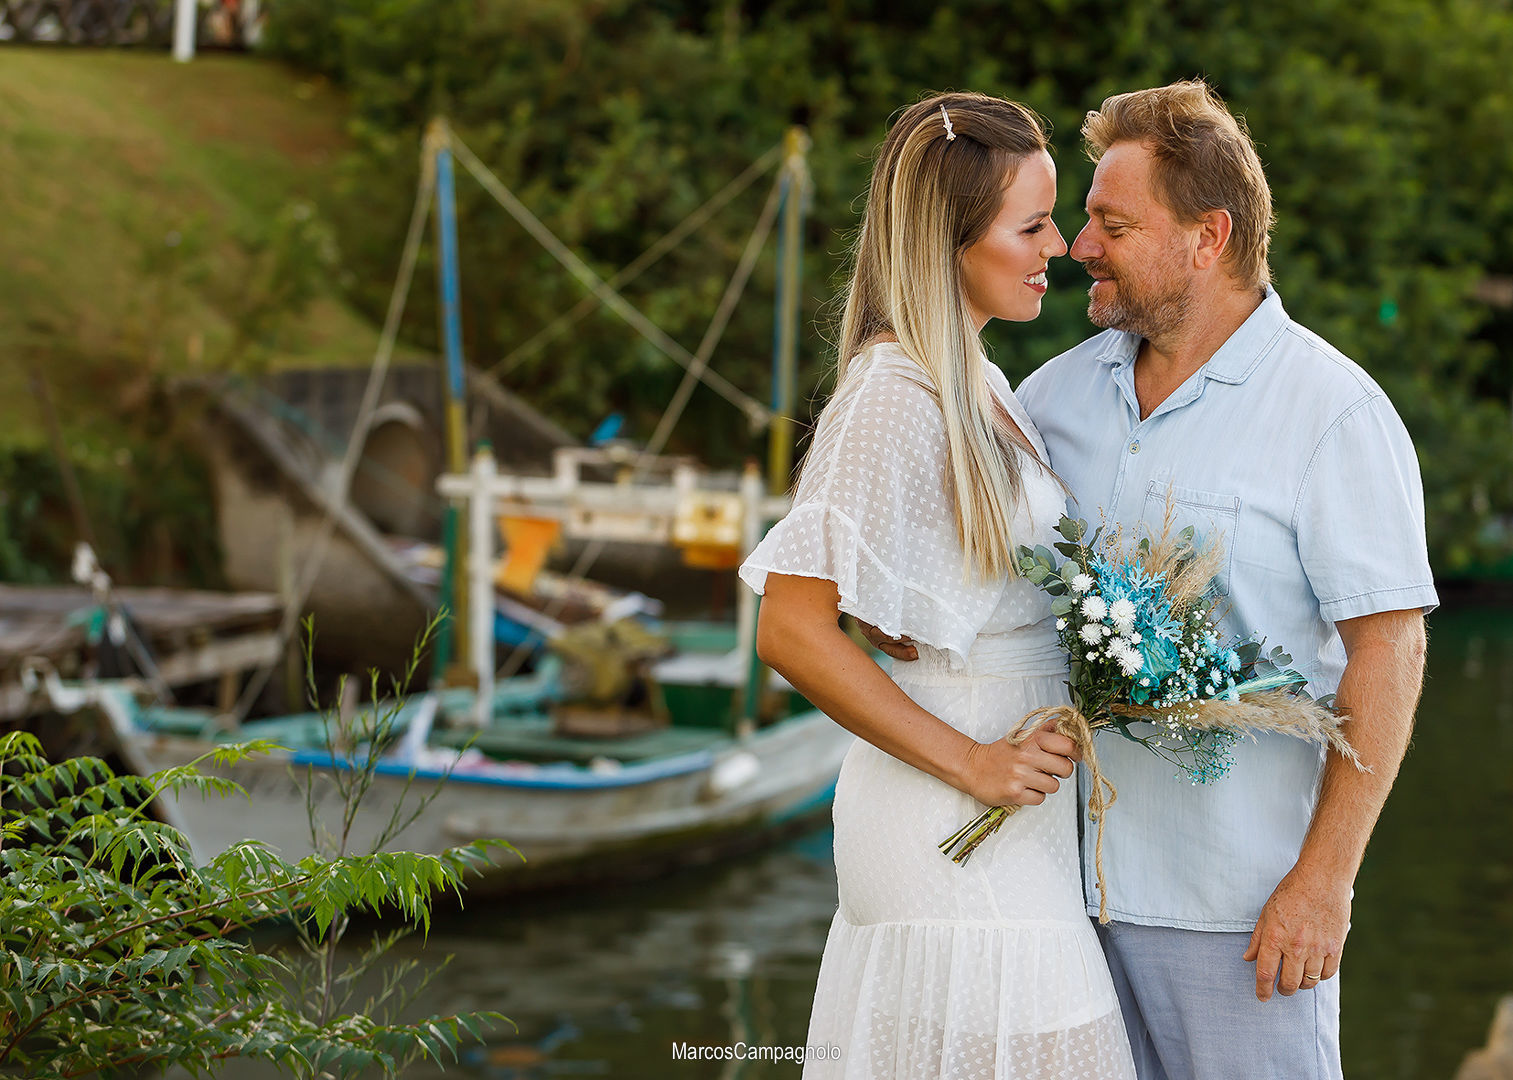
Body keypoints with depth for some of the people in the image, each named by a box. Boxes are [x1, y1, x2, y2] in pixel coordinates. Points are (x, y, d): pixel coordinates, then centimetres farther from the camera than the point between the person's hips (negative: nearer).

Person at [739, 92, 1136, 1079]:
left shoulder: (977, 384, 12)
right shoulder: (896, 401, -17)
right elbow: (793, 633, -22)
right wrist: (970, 761, -18)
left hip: (1021, 811, 9)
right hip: (953, 842, -9)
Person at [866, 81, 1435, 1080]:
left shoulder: (1335, 412, -9)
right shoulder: (1064, 389, 9)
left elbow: (1388, 648, -12)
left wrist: (1325, 880, -17)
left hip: (1238, 902, -5)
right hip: (1077, 874, 6)